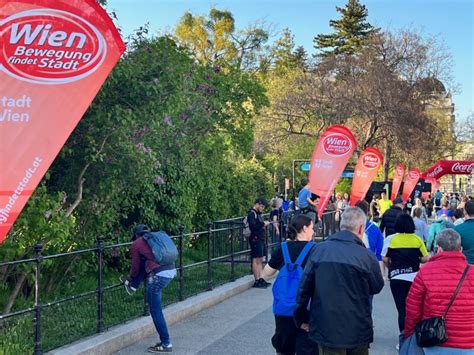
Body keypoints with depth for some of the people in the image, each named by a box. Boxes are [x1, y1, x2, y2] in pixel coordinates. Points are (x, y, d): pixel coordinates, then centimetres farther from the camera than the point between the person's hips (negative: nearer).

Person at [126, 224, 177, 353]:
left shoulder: (136, 244, 9)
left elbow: (136, 267, 17)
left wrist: (130, 276, 39)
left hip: (158, 274, -6)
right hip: (172, 270, 6)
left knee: (156, 311, 5)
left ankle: (166, 344, 10)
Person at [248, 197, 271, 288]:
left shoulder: (258, 214, 18)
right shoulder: (251, 214, -11)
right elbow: (253, 226, -22)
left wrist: (264, 224, 9)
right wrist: (263, 224, -16)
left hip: (261, 239, 10)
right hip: (255, 239, -10)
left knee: (260, 260, 10)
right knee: (256, 260, -7)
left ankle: (260, 279, 14)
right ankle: (256, 281, -5)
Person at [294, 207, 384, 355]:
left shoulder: (319, 249, -4)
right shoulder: (366, 255, -11)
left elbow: (305, 286, -2)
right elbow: (377, 287, 4)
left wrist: (302, 318, 9)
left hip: (325, 328, 2)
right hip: (357, 330, -1)